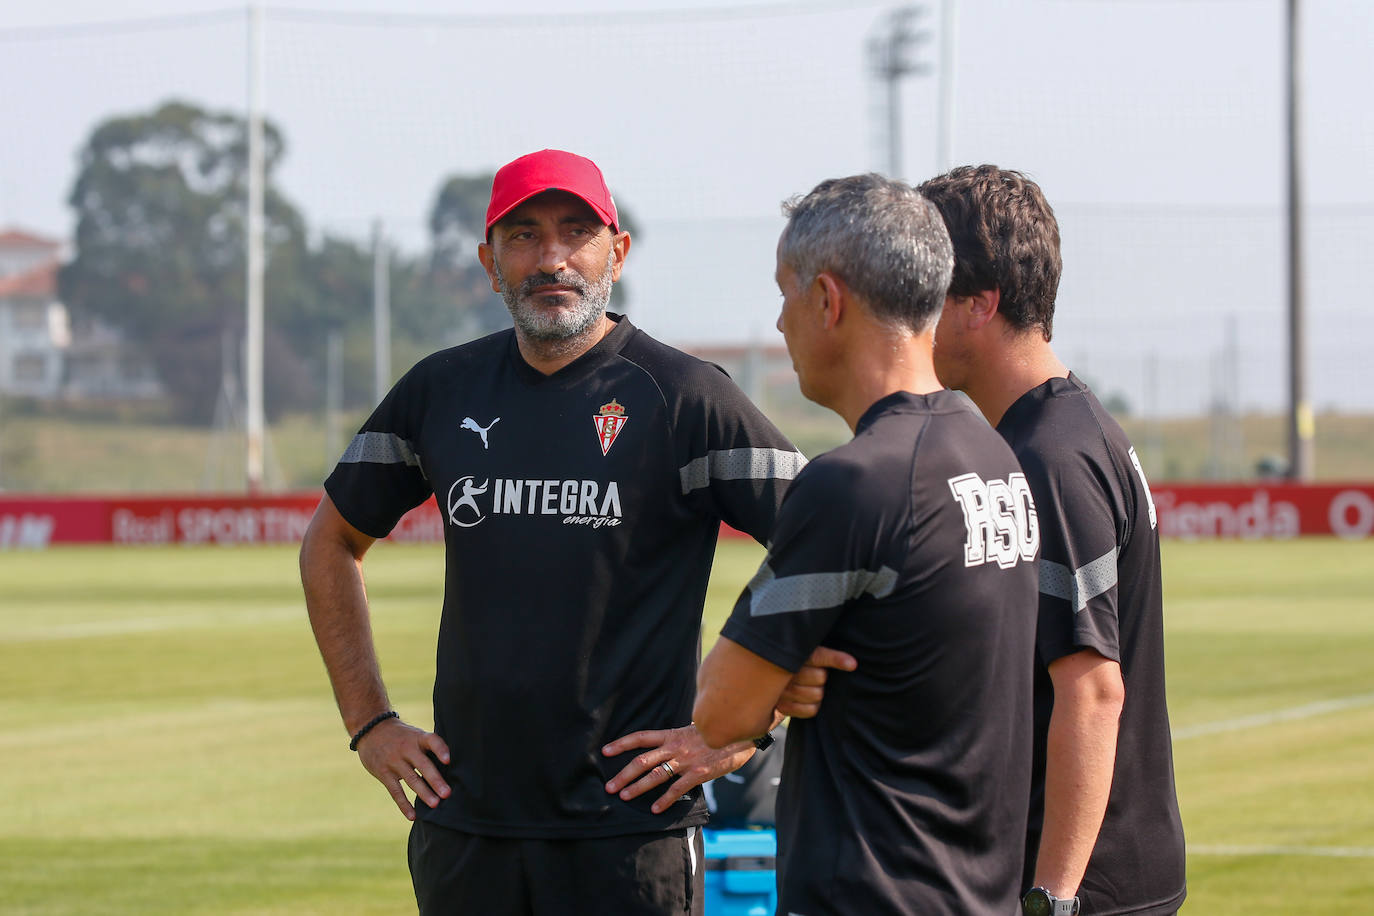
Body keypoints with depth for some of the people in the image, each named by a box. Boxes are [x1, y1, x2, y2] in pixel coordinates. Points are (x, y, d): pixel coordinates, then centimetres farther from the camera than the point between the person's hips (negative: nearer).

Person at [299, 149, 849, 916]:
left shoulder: (686, 398, -5)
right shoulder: (442, 392, 9)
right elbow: (333, 543, 22)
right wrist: (371, 724, 14)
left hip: (629, 829, -4)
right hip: (463, 820, 4)